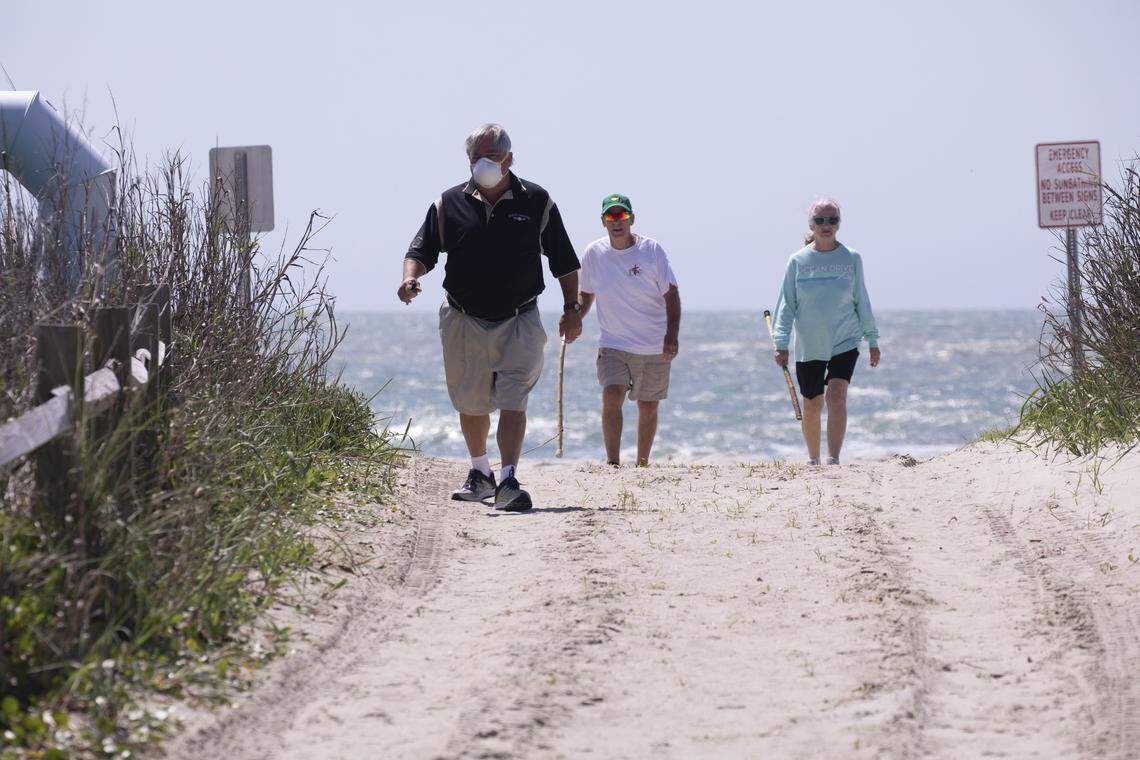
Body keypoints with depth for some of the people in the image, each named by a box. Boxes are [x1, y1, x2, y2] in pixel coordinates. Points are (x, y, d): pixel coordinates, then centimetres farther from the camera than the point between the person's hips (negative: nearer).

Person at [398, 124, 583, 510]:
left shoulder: (536, 202, 2)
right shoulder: (449, 204, 4)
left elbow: (564, 262, 7)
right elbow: (422, 250, 4)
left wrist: (572, 309, 4)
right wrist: (411, 276, -18)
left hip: (519, 322, -2)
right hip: (464, 322, 2)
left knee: (512, 400, -15)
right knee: (470, 404, 12)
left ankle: (509, 480, -21)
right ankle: (480, 474, 33)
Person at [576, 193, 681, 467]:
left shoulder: (651, 249, -7)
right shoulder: (594, 253, 0)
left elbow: (671, 295, -5)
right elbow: (585, 293, 15)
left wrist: (671, 336, -15)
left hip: (655, 347, 0)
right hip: (613, 344, 0)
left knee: (648, 407, 7)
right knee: (611, 396, -20)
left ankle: (642, 464, 23)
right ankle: (613, 462, -21)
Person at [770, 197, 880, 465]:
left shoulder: (851, 259, 0)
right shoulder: (798, 260, -1)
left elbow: (861, 301, 8)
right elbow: (786, 304, 1)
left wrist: (872, 340, 10)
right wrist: (781, 344, -5)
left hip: (845, 342, -1)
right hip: (809, 345, 1)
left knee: (837, 397, -17)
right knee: (812, 405, 8)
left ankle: (833, 460, -22)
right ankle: (813, 460, 26)